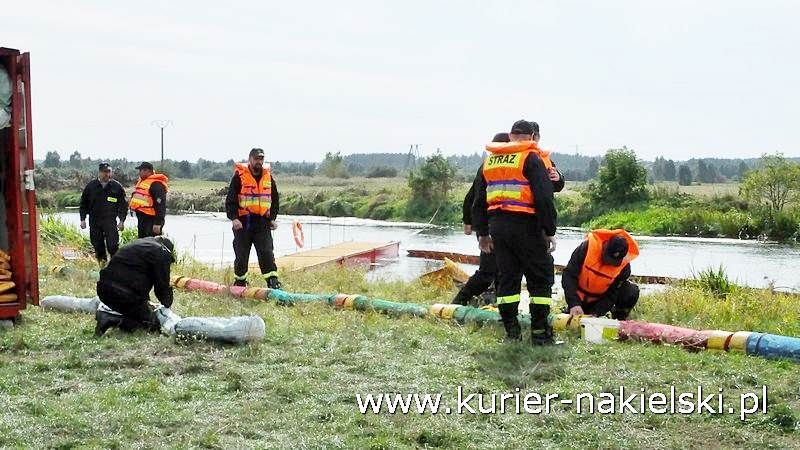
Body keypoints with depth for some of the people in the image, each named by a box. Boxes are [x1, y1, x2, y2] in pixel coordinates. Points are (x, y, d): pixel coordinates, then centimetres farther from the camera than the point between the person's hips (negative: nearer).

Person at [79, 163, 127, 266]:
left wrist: (122, 220, 1)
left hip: (110, 221, -2)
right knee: (98, 245, 5)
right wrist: (83, 219, 7)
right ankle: (102, 263, 19)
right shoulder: (91, 186, 6)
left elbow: (123, 205, 8)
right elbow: (83, 203, 13)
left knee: (113, 245, -12)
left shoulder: (117, 186, 3)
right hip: (94, 222, 2)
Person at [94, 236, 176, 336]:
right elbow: (162, 285, 1)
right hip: (125, 295, -8)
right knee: (152, 324, 3)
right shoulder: (162, 253, -1)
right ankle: (113, 319, -14)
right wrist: (167, 303, 19)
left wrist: (146, 301, 29)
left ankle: (107, 310, 2)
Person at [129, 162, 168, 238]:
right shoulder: (141, 181, 16)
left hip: (151, 220, -11)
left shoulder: (156, 185, -16)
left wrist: (158, 223, -25)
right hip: (141, 219, 11)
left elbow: (160, 205, -22)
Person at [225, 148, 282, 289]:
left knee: (267, 254, -7)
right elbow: (230, 199, -4)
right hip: (243, 223, -2)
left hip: (263, 223, 2)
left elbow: (275, 200, 19)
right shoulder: (239, 177, -1)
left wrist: (272, 218, 8)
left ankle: (273, 282, -10)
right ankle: (239, 282, 21)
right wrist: (233, 218, -16)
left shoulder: (268, 177, 11)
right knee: (241, 256, 6)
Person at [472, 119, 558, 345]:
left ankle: (511, 331, 14)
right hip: (525, 226, -6)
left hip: (496, 224, 6)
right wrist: (549, 231, -7)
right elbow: (544, 198, -13)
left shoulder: (490, 159, 16)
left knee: (507, 277, 12)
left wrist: (482, 232, 25)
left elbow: (479, 200, 20)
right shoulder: (532, 158, -4)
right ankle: (539, 332, 1)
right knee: (540, 278, 3)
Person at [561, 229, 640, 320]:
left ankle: (619, 321, 3)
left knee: (632, 292, -23)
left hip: (602, 297, 0)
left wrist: (596, 313, -34)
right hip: (580, 297, 0)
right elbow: (568, 275, -26)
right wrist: (574, 304, -36)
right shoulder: (588, 247, -27)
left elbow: (612, 295, -19)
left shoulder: (624, 267, -23)